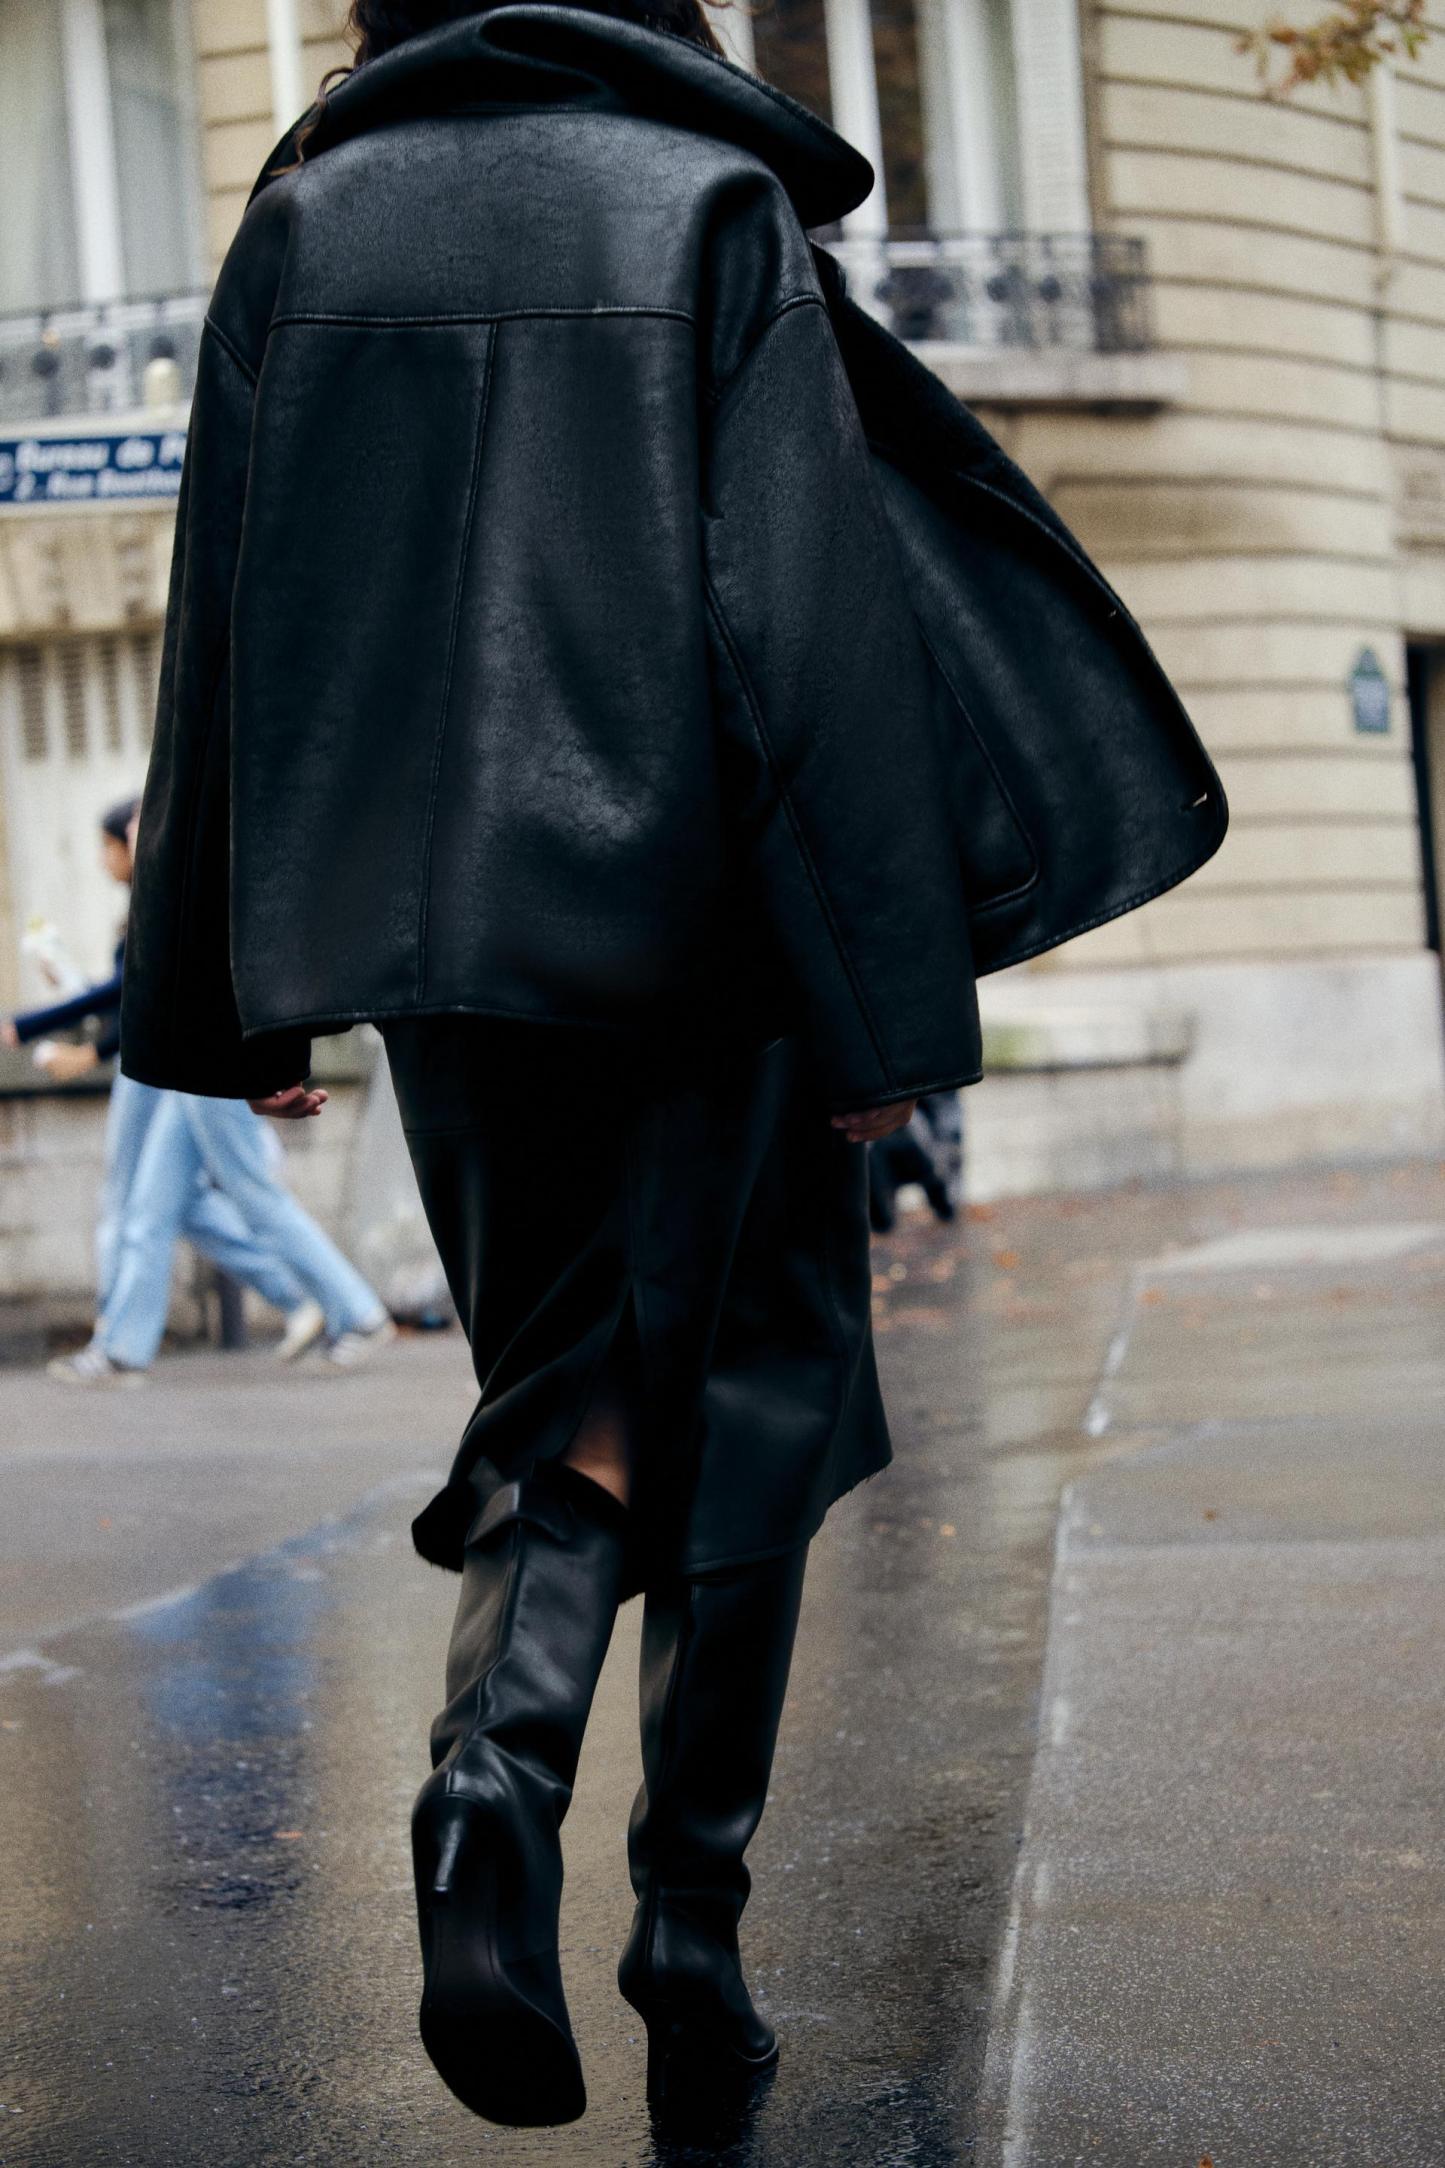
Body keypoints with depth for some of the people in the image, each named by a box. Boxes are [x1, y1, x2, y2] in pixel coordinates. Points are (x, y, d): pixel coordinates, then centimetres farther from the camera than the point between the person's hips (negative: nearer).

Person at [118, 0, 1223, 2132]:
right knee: (742, 1406, 11)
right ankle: (691, 1934, 13)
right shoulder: (717, 214, -4)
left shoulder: (304, 224, 6)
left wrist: (225, 991, 11)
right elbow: (809, 623, -12)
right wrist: (883, 990, -10)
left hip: (434, 921, 3)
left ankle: (496, 1794, -10)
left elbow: (227, 626, 5)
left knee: (573, 1393, 15)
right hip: (695, 918, -3)